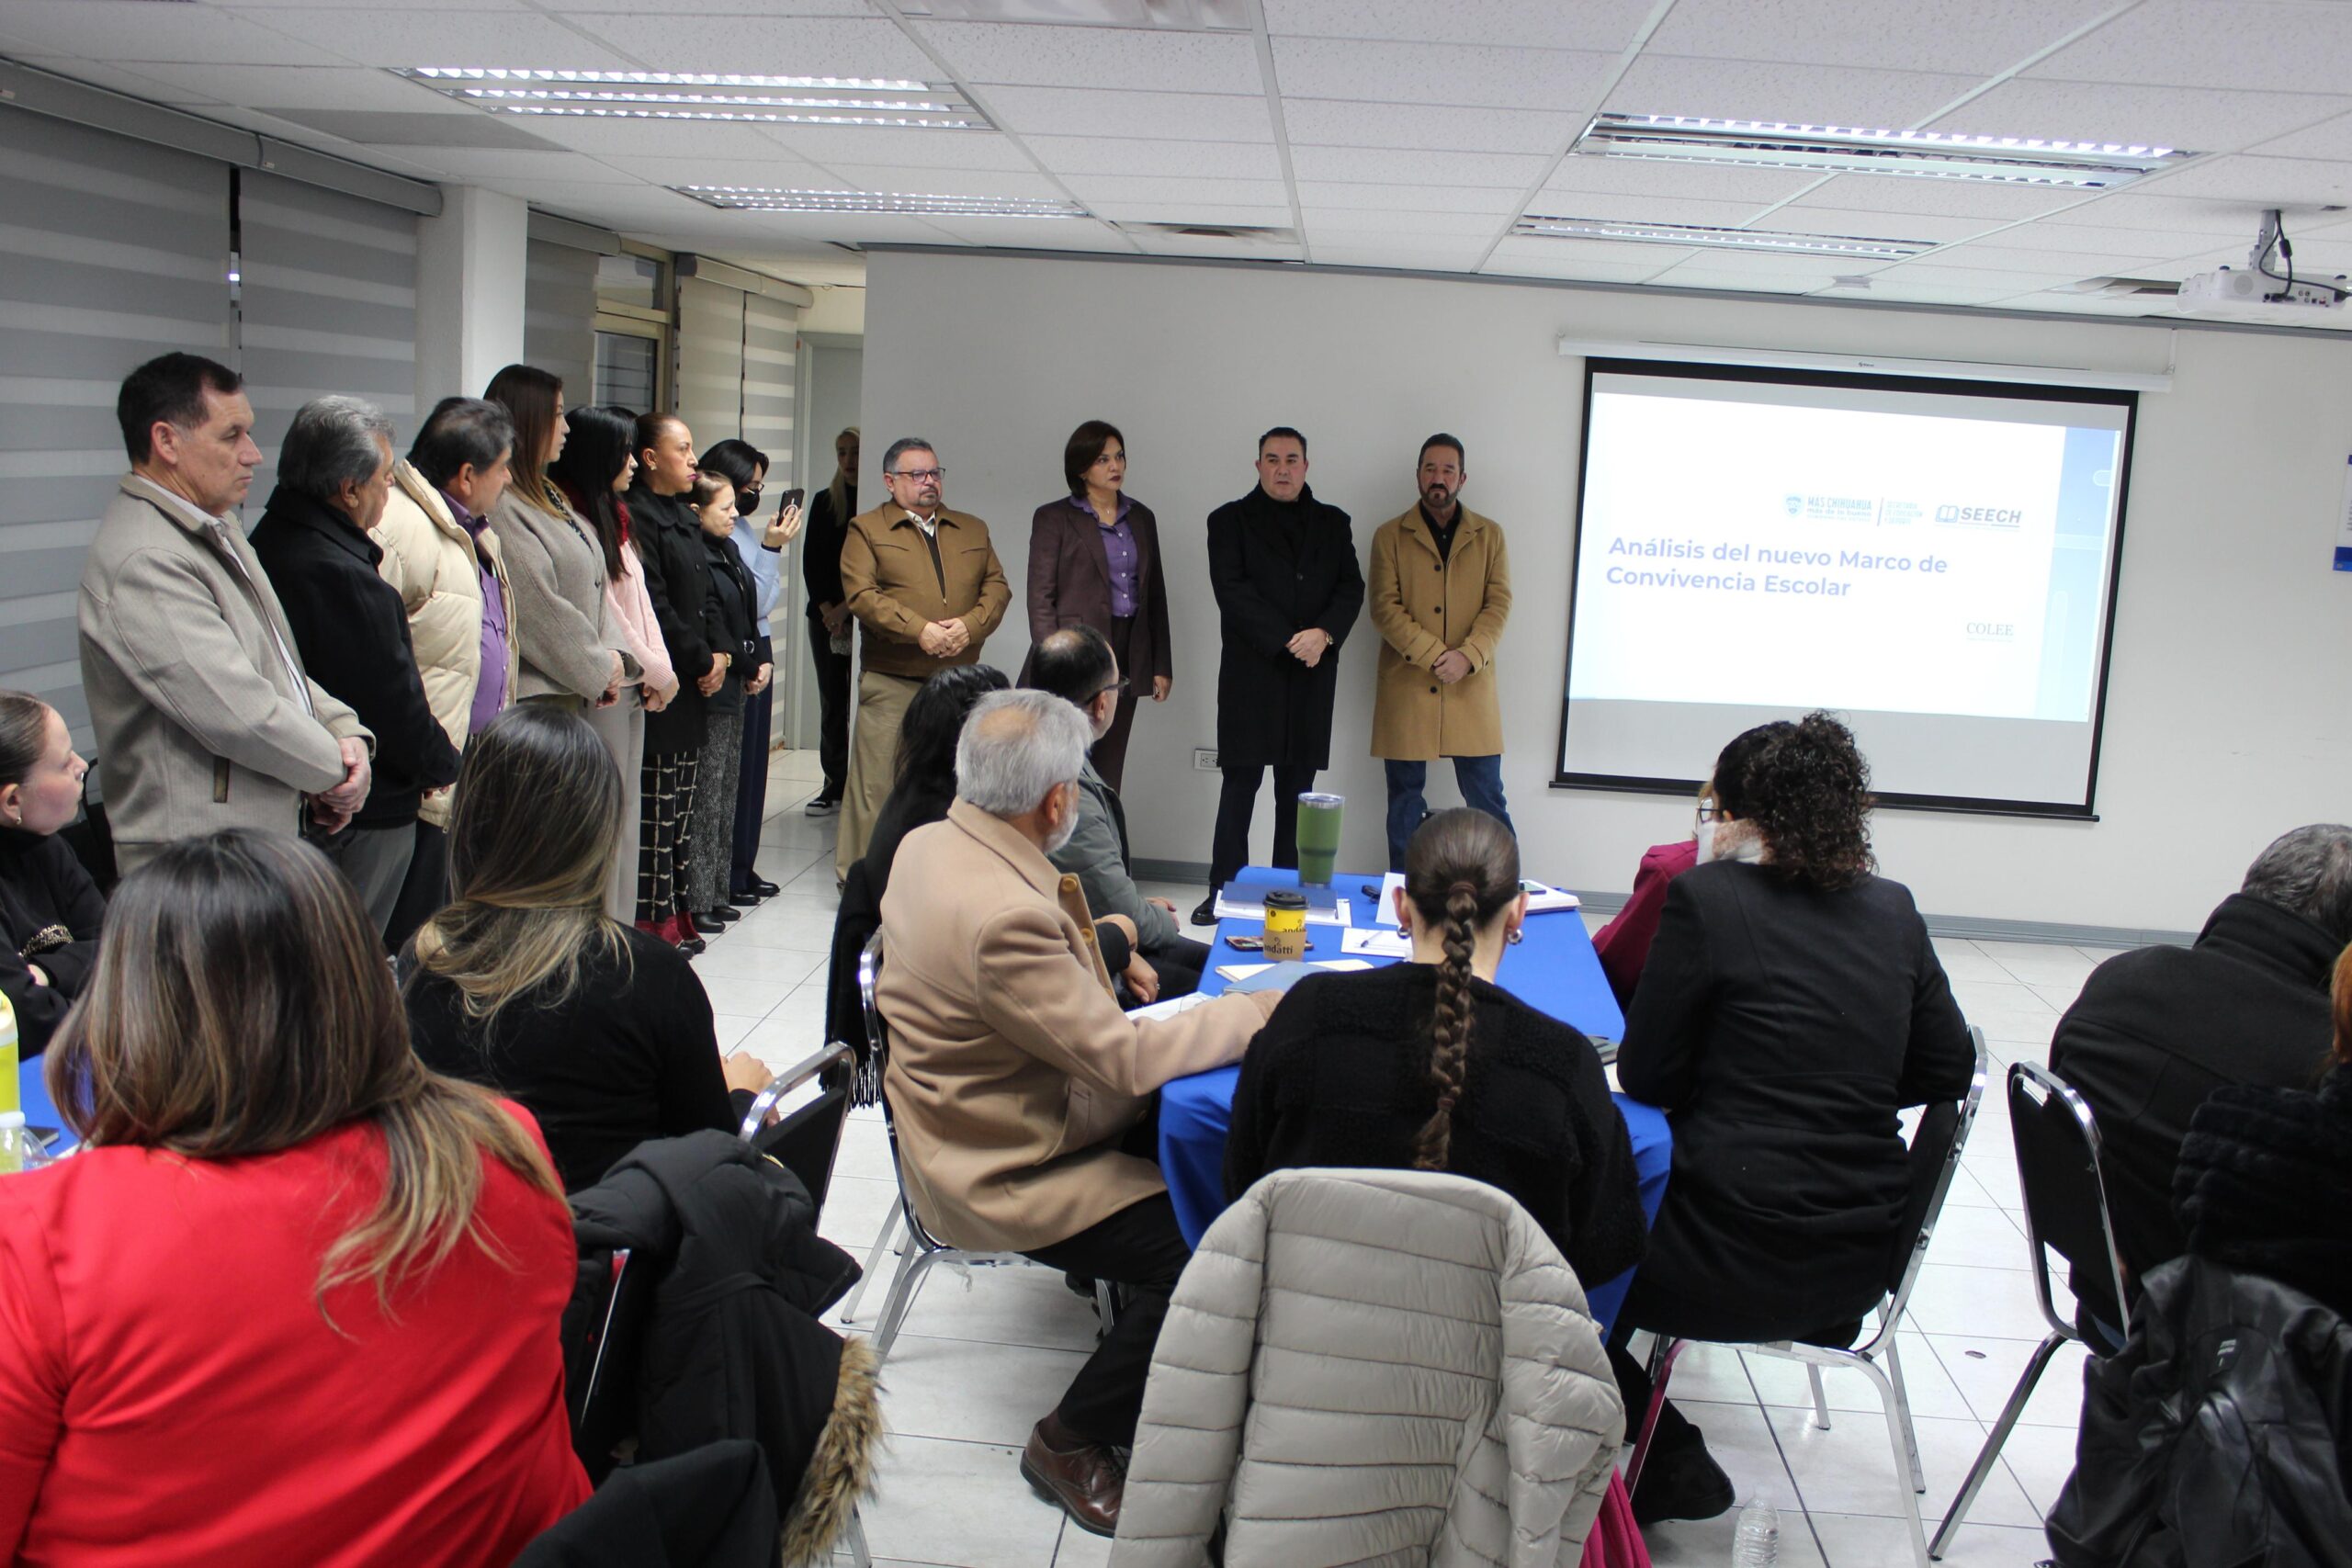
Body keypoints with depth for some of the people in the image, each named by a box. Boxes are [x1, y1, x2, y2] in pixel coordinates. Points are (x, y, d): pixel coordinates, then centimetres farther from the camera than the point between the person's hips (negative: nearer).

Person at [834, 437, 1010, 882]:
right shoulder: (866, 529, 4)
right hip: (890, 681, -4)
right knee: (875, 782, -5)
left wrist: (971, 625, -9)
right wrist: (919, 630, -17)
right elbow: (861, 594, -8)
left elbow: (996, 586, 11)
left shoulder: (972, 529, 18)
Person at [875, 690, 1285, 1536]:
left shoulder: (928, 843, -3)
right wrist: (1261, 1011, -17)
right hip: (1004, 1173, -10)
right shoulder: (1004, 916, -34)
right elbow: (1124, 1056, -28)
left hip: (975, 1117, 10)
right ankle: (1071, 1442, 3)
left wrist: (1073, 926, 6)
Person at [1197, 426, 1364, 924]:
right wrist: (1287, 642, -14)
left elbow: (1351, 587, 5)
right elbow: (1232, 591, -7)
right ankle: (1224, 892, 1)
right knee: (1240, 787, -3)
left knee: (1297, 790, 5)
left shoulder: (1333, 523, 14)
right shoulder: (1230, 520, 4)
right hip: (1250, 673, -3)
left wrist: (1324, 633, -14)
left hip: (1312, 677, 3)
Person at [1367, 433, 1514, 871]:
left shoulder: (1489, 535, 9)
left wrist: (1467, 656, -14)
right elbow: (1385, 608, -4)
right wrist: (1434, 656, -14)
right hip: (1406, 687, 0)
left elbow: (1499, 604, 1)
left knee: (1487, 797, 1)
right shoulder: (1390, 536, 5)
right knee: (1404, 801, 6)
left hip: (1471, 688, 1)